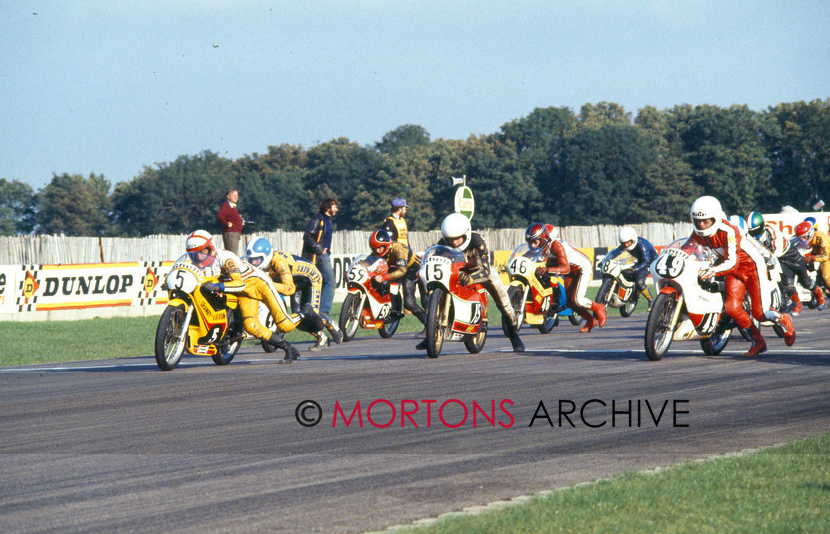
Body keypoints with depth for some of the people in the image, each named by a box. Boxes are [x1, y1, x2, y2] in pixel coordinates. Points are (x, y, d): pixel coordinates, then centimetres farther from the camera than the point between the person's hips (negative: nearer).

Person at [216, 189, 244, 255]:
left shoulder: (233, 207, 20)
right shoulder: (226, 205, -11)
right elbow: (219, 216, -28)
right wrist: (227, 224, -19)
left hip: (236, 233, 11)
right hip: (230, 233, -11)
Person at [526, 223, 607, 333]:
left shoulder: (556, 245, -35)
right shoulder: (541, 248, -9)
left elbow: (566, 268, -40)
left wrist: (547, 270, -51)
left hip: (583, 268, -8)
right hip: (571, 272, 9)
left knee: (576, 300, -19)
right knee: (570, 301, 3)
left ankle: (598, 308, 8)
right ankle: (590, 320, 21)